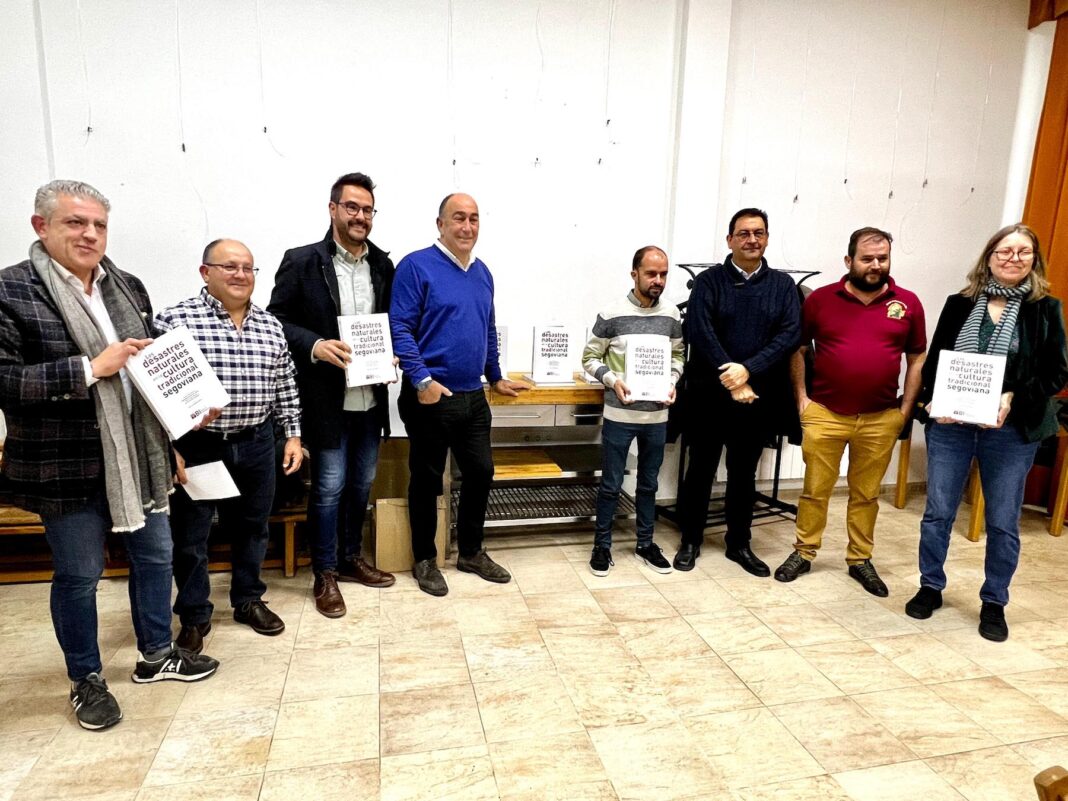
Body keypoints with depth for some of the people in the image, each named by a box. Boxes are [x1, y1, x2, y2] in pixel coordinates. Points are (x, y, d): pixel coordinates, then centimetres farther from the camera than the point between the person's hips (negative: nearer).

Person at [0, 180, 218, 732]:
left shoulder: (128, 288, 7)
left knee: (155, 554, 16)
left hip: (137, 455, 6)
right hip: (67, 466, -5)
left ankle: (156, 654, 37)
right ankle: (85, 680, 33)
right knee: (78, 575, 11)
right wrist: (90, 368, -23)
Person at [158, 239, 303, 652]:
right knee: (190, 536, 8)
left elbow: (286, 387, 10)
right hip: (196, 446, -4)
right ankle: (194, 617, 26)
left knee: (252, 528, 16)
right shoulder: (175, 319, -9)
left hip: (256, 445, 4)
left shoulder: (271, 326, 5)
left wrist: (293, 435, 7)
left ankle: (249, 600, 34)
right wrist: (166, 447, -12)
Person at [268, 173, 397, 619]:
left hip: (371, 398, 5)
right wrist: (315, 345, -20)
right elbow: (276, 319, -5)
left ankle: (351, 558, 35)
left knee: (361, 485, 16)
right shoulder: (302, 262, -6)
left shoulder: (383, 265, 7)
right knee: (330, 487, 4)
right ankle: (325, 574, 22)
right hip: (328, 399, -4)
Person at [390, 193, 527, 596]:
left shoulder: (482, 272, 13)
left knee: (480, 472, 13)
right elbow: (400, 328, -15)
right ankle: (424, 559, 25)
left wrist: (496, 377, 24)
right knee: (427, 479, 7)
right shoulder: (416, 266, -9)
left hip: (473, 396, 7)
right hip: (431, 396, -7)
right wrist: (422, 381, -22)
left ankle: (471, 551, 32)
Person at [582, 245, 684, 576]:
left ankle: (645, 544, 31)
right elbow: (590, 358, -1)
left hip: (657, 416, 4)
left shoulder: (672, 316, 2)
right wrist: (612, 379, -17)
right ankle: (602, 545, 23)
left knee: (649, 483, 16)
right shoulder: (611, 316, -9)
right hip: (619, 415, -3)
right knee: (611, 484, 6)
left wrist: (672, 382, -4)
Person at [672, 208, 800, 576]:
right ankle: (690, 541, 22)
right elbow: (700, 332, -13)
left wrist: (748, 369, -18)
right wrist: (731, 378, -18)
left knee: (744, 473, 13)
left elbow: (790, 334, -5)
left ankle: (739, 544, 28)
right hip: (710, 395, -2)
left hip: (759, 398, 2)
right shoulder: (709, 281, -1)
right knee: (700, 470, 7)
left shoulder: (783, 285, 6)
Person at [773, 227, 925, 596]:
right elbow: (797, 350, 6)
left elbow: (917, 359, 9)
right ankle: (804, 553, 22)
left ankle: (860, 559, 28)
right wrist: (801, 398, 0)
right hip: (824, 414, -1)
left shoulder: (908, 303, 3)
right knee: (815, 489, 8)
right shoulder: (820, 299, -1)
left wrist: (906, 409, 4)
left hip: (881, 420, 1)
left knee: (866, 494, 13)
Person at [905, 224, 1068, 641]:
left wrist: (1014, 398, -17)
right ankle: (930, 587, 26)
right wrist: (933, 400, -11)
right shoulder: (959, 304, 6)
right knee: (937, 512, 8)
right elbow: (934, 360, 6)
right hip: (950, 425, 1)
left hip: (1011, 431, -1)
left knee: (1003, 522, 9)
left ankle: (993, 603, 25)